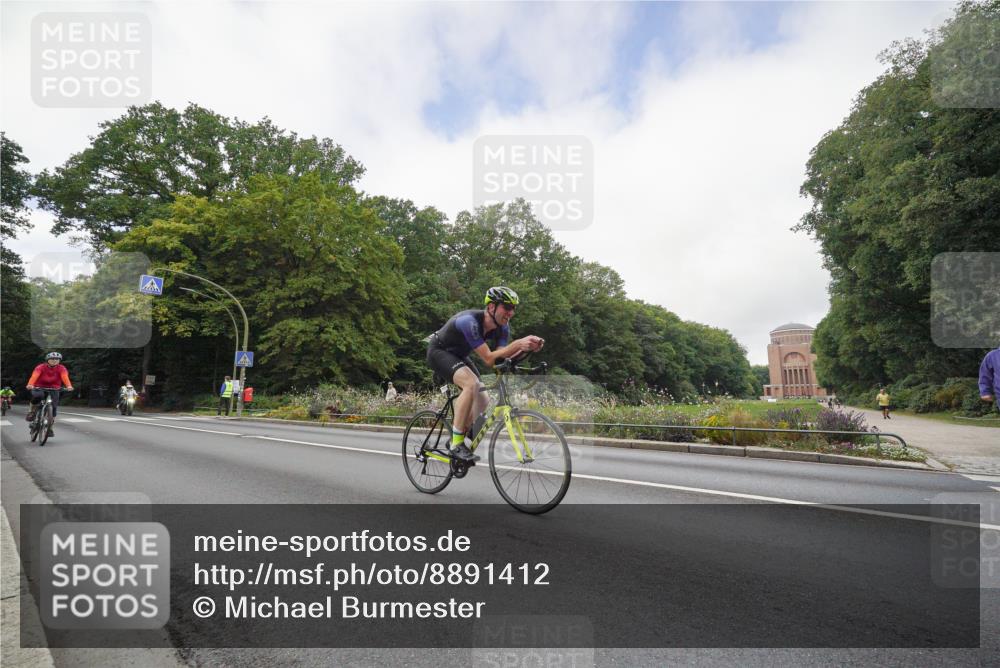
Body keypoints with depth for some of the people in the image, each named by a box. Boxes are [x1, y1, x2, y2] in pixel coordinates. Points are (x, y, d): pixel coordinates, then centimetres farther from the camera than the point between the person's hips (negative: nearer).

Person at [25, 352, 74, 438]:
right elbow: (34, 376, -30)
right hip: (39, 387, -1)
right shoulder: (41, 367, -13)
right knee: (38, 396, -36)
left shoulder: (61, 368, -11)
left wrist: (69, 386, -49)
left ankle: (50, 428, 9)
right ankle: (31, 412, -7)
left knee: (54, 406, -9)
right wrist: (30, 385, -50)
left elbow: (65, 377, -30)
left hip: (53, 389, 2)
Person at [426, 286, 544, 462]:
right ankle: (457, 444, -23)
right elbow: (489, 359, -37)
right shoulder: (470, 321, -35)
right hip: (439, 352, -8)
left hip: (459, 355, 8)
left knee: (483, 403, -3)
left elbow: (502, 357, -18)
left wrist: (525, 346, -34)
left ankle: (458, 437, 19)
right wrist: (517, 344, -46)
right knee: (471, 383, -33)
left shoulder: (502, 327, -12)